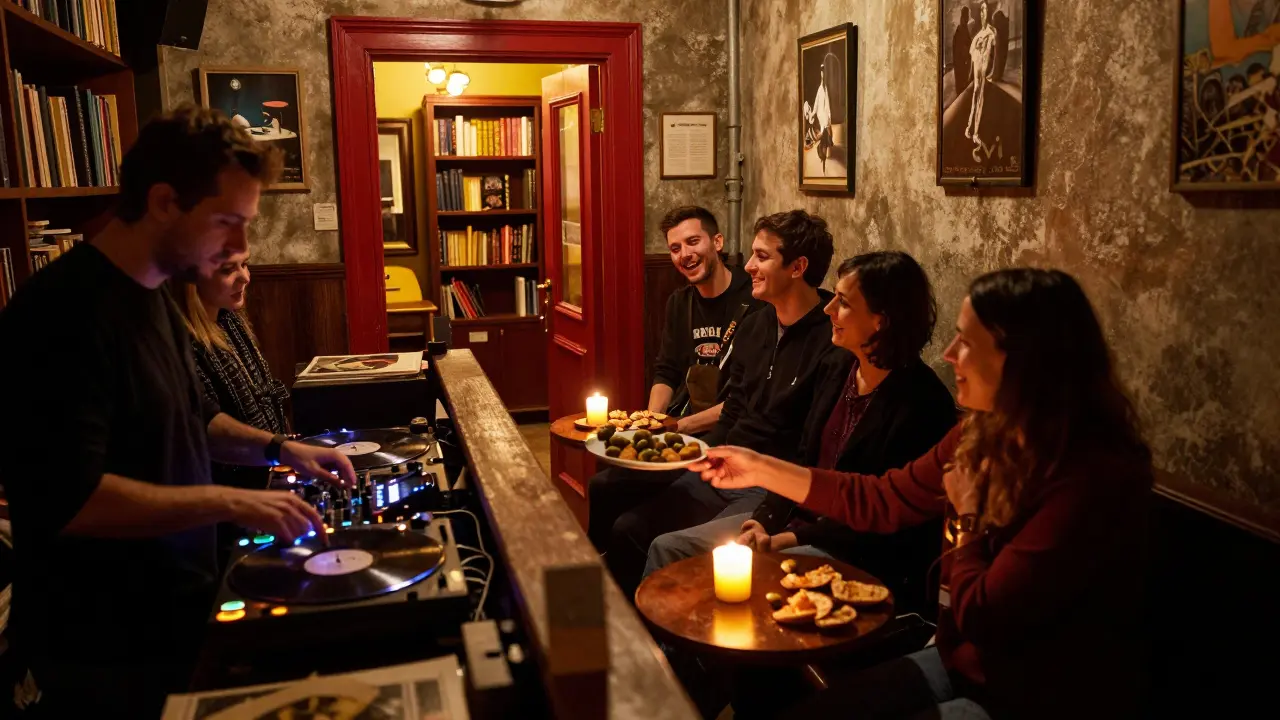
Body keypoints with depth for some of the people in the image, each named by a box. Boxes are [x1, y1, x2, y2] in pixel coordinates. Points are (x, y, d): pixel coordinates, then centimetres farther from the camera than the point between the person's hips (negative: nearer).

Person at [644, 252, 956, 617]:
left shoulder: (921, 402, -19)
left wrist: (788, 540, -18)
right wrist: (764, 522, -3)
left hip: (862, 555, -8)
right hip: (802, 516, 8)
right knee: (668, 548, 2)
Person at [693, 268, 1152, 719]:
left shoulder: (1094, 477, -29)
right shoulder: (984, 434, -3)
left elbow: (980, 616, -26)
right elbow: (885, 500, 7)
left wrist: (967, 517, -11)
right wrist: (762, 469, 6)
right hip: (967, 664, 7)